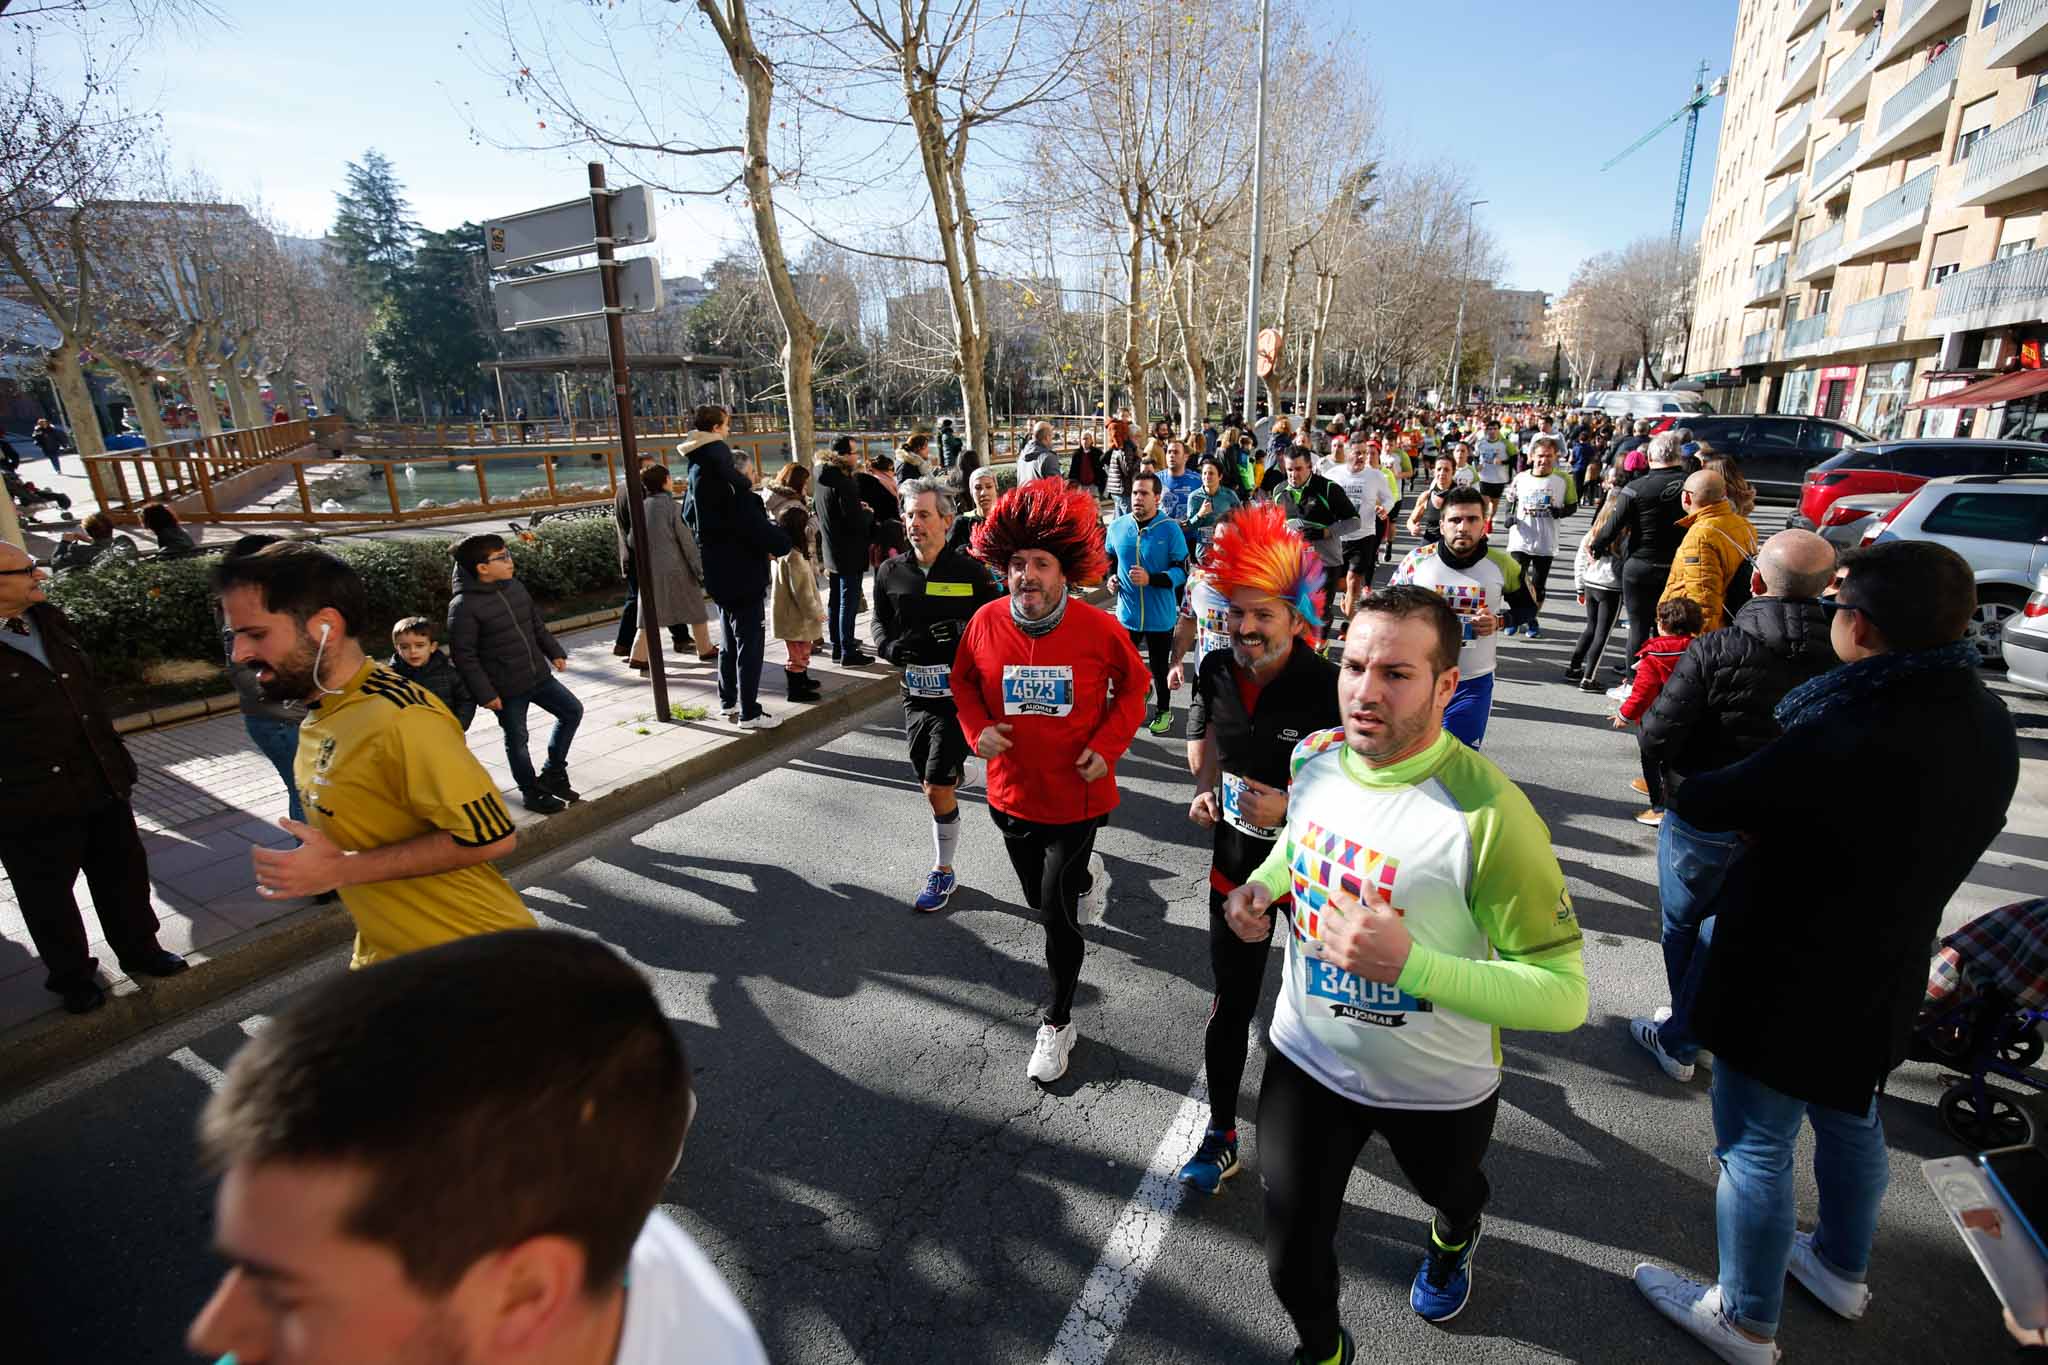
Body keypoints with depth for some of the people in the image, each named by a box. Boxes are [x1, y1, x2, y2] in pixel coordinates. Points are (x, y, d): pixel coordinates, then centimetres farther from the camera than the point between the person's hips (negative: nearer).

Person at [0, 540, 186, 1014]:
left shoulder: (48, 619, 3)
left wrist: (115, 759, 16)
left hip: (103, 784, 6)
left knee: (124, 874, 21)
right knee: (49, 897, 15)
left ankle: (138, 949, 40)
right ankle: (72, 976, 34)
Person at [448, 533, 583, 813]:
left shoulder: (515, 587, 3)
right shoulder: (463, 606, -18)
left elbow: (537, 625, 17)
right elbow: (463, 655, -16)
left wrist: (555, 653, 13)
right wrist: (485, 693, -17)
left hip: (538, 674, 7)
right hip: (505, 688, -7)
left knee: (572, 710, 11)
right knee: (517, 739, 7)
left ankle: (553, 773, 26)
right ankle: (531, 792, 26)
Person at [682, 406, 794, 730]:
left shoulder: (697, 472, 12)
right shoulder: (722, 472, -17)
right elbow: (748, 520, -23)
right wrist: (780, 544, -8)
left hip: (718, 569, 10)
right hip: (741, 568, -10)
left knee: (730, 637, 20)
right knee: (750, 640, -4)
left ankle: (728, 701, 29)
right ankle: (749, 713, 0)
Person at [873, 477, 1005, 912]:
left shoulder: (970, 570, -7)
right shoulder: (890, 574, 5)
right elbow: (880, 626, 11)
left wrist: (960, 634, -24)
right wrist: (896, 647, -12)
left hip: (960, 692, -5)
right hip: (916, 692, 5)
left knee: (937, 788, -3)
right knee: (932, 787, 14)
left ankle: (944, 871, 15)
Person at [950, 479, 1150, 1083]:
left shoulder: (1098, 627, -16)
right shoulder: (986, 622, -10)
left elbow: (1133, 685, 0)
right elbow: (963, 682, 7)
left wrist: (1108, 744, -13)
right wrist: (977, 729, -12)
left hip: (1076, 794, -3)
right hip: (1012, 793, 4)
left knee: (1057, 913, 2)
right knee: (1039, 894, 22)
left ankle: (1058, 1023, 26)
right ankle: (1088, 875, 60)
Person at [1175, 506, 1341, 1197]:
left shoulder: (1328, 686, -24)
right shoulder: (1217, 671, -8)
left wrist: (1290, 806, -30)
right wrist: (1205, 789, -4)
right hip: (1236, 859, 3)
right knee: (1230, 1003, 12)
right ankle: (1221, 1131, 32)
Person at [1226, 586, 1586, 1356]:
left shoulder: (1488, 814, -32)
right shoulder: (1313, 756, -13)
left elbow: (1564, 994, -28)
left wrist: (1409, 963, -40)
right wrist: (1263, 884, -11)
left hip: (1436, 1087, -2)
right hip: (1308, 1058, 3)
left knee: (1449, 1192, 33)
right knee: (1291, 1256, 12)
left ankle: (1453, 1240, 71)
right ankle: (1322, 1349, 48)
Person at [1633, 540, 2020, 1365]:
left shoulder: (1842, 740, -34)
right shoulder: (1987, 724, -5)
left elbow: (1702, 803, -21)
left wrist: (1684, 785, 0)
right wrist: (1773, 829, 2)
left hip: (1786, 983, -8)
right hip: (1883, 977, 8)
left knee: (1757, 1147, 11)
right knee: (1849, 1119, 29)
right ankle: (1843, 1270, 52)